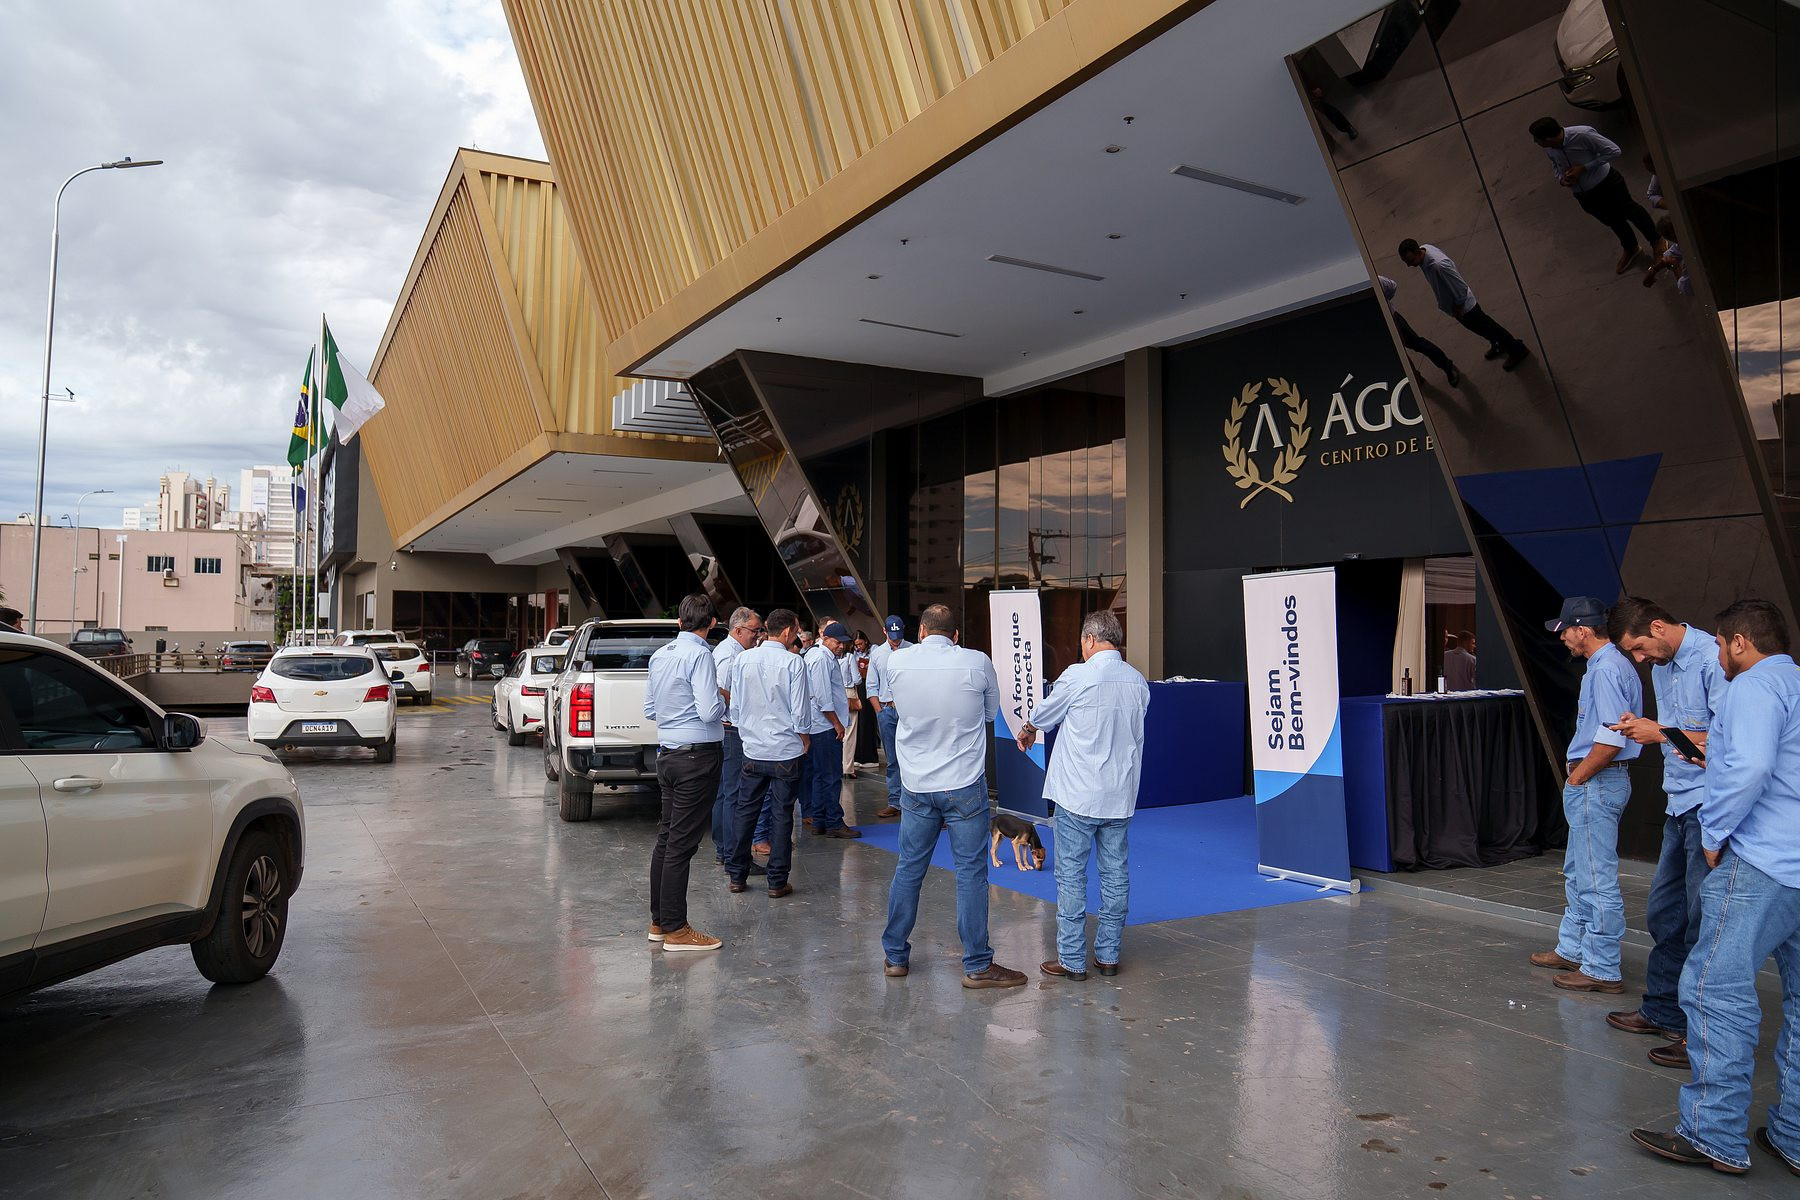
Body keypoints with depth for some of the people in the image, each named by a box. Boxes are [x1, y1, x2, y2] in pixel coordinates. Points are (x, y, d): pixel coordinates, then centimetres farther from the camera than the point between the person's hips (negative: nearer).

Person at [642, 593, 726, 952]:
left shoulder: (659, 655, 11)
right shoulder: (699, 655, -14)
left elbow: (649, 710, 18)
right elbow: (709, 712, -21)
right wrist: (723, 700, -1)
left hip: (667, 755, 8)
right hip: (698, 756, -8)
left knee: (666, 837, 14)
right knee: (682, 842, -4)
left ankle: (659, 921, 23)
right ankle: (675, 929, 2)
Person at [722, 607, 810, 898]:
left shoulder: (742, 659, 0)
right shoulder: (794, 663, -12)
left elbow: (734, 705, 6)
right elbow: (799, 712, -9)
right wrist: (804, 739, 8)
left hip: (753, 750, 4)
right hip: (786, 752, -4)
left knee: (745, 811, 13)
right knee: (781, 815, 4)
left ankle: (736, 875, 19)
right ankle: (777, 882, 9)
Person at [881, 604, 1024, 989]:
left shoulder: (897, 661, -3)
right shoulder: (978, 663, -9)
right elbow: (992, 711, 6)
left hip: (916, 784, 3)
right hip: (965, 784, -3)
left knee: (908, 870, 14)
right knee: (971, 873, 4)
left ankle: (894, 956, 24)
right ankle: (977, 966, 10)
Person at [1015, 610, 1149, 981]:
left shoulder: (1077, 677, -13)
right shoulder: (1138, 682, 4)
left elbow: (1044, 714, 2)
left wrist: (1027, 731, 26)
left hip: (1078, 796, -5)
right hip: (1120, 796, 6)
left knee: (1071, 875, 3)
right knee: (1115, 874, 12)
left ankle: (1072, 960, 7)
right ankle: (1108, 956, 21)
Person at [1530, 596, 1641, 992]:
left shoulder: (1606, 670, -19)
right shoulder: (1603, 666, 14)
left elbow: (1611, 740, -25)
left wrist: (1577, 778, -13)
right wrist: (1577, 778, 15)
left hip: (1597, 784, -11)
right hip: (1593, 784, 11)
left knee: (1597, 880, -4)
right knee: (1578, 874, 20)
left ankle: (1603, 969, 4)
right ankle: (1573, 950, 32)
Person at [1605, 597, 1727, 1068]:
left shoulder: (1712, 659, -15)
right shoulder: (1661, 666, 14)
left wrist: (1662, 734, -16)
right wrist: (1644, 729, 3)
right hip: (1680, 808, 9)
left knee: (1704, 924, -3)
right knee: (1664, 915, 16)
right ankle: (1663, 1011, 29)